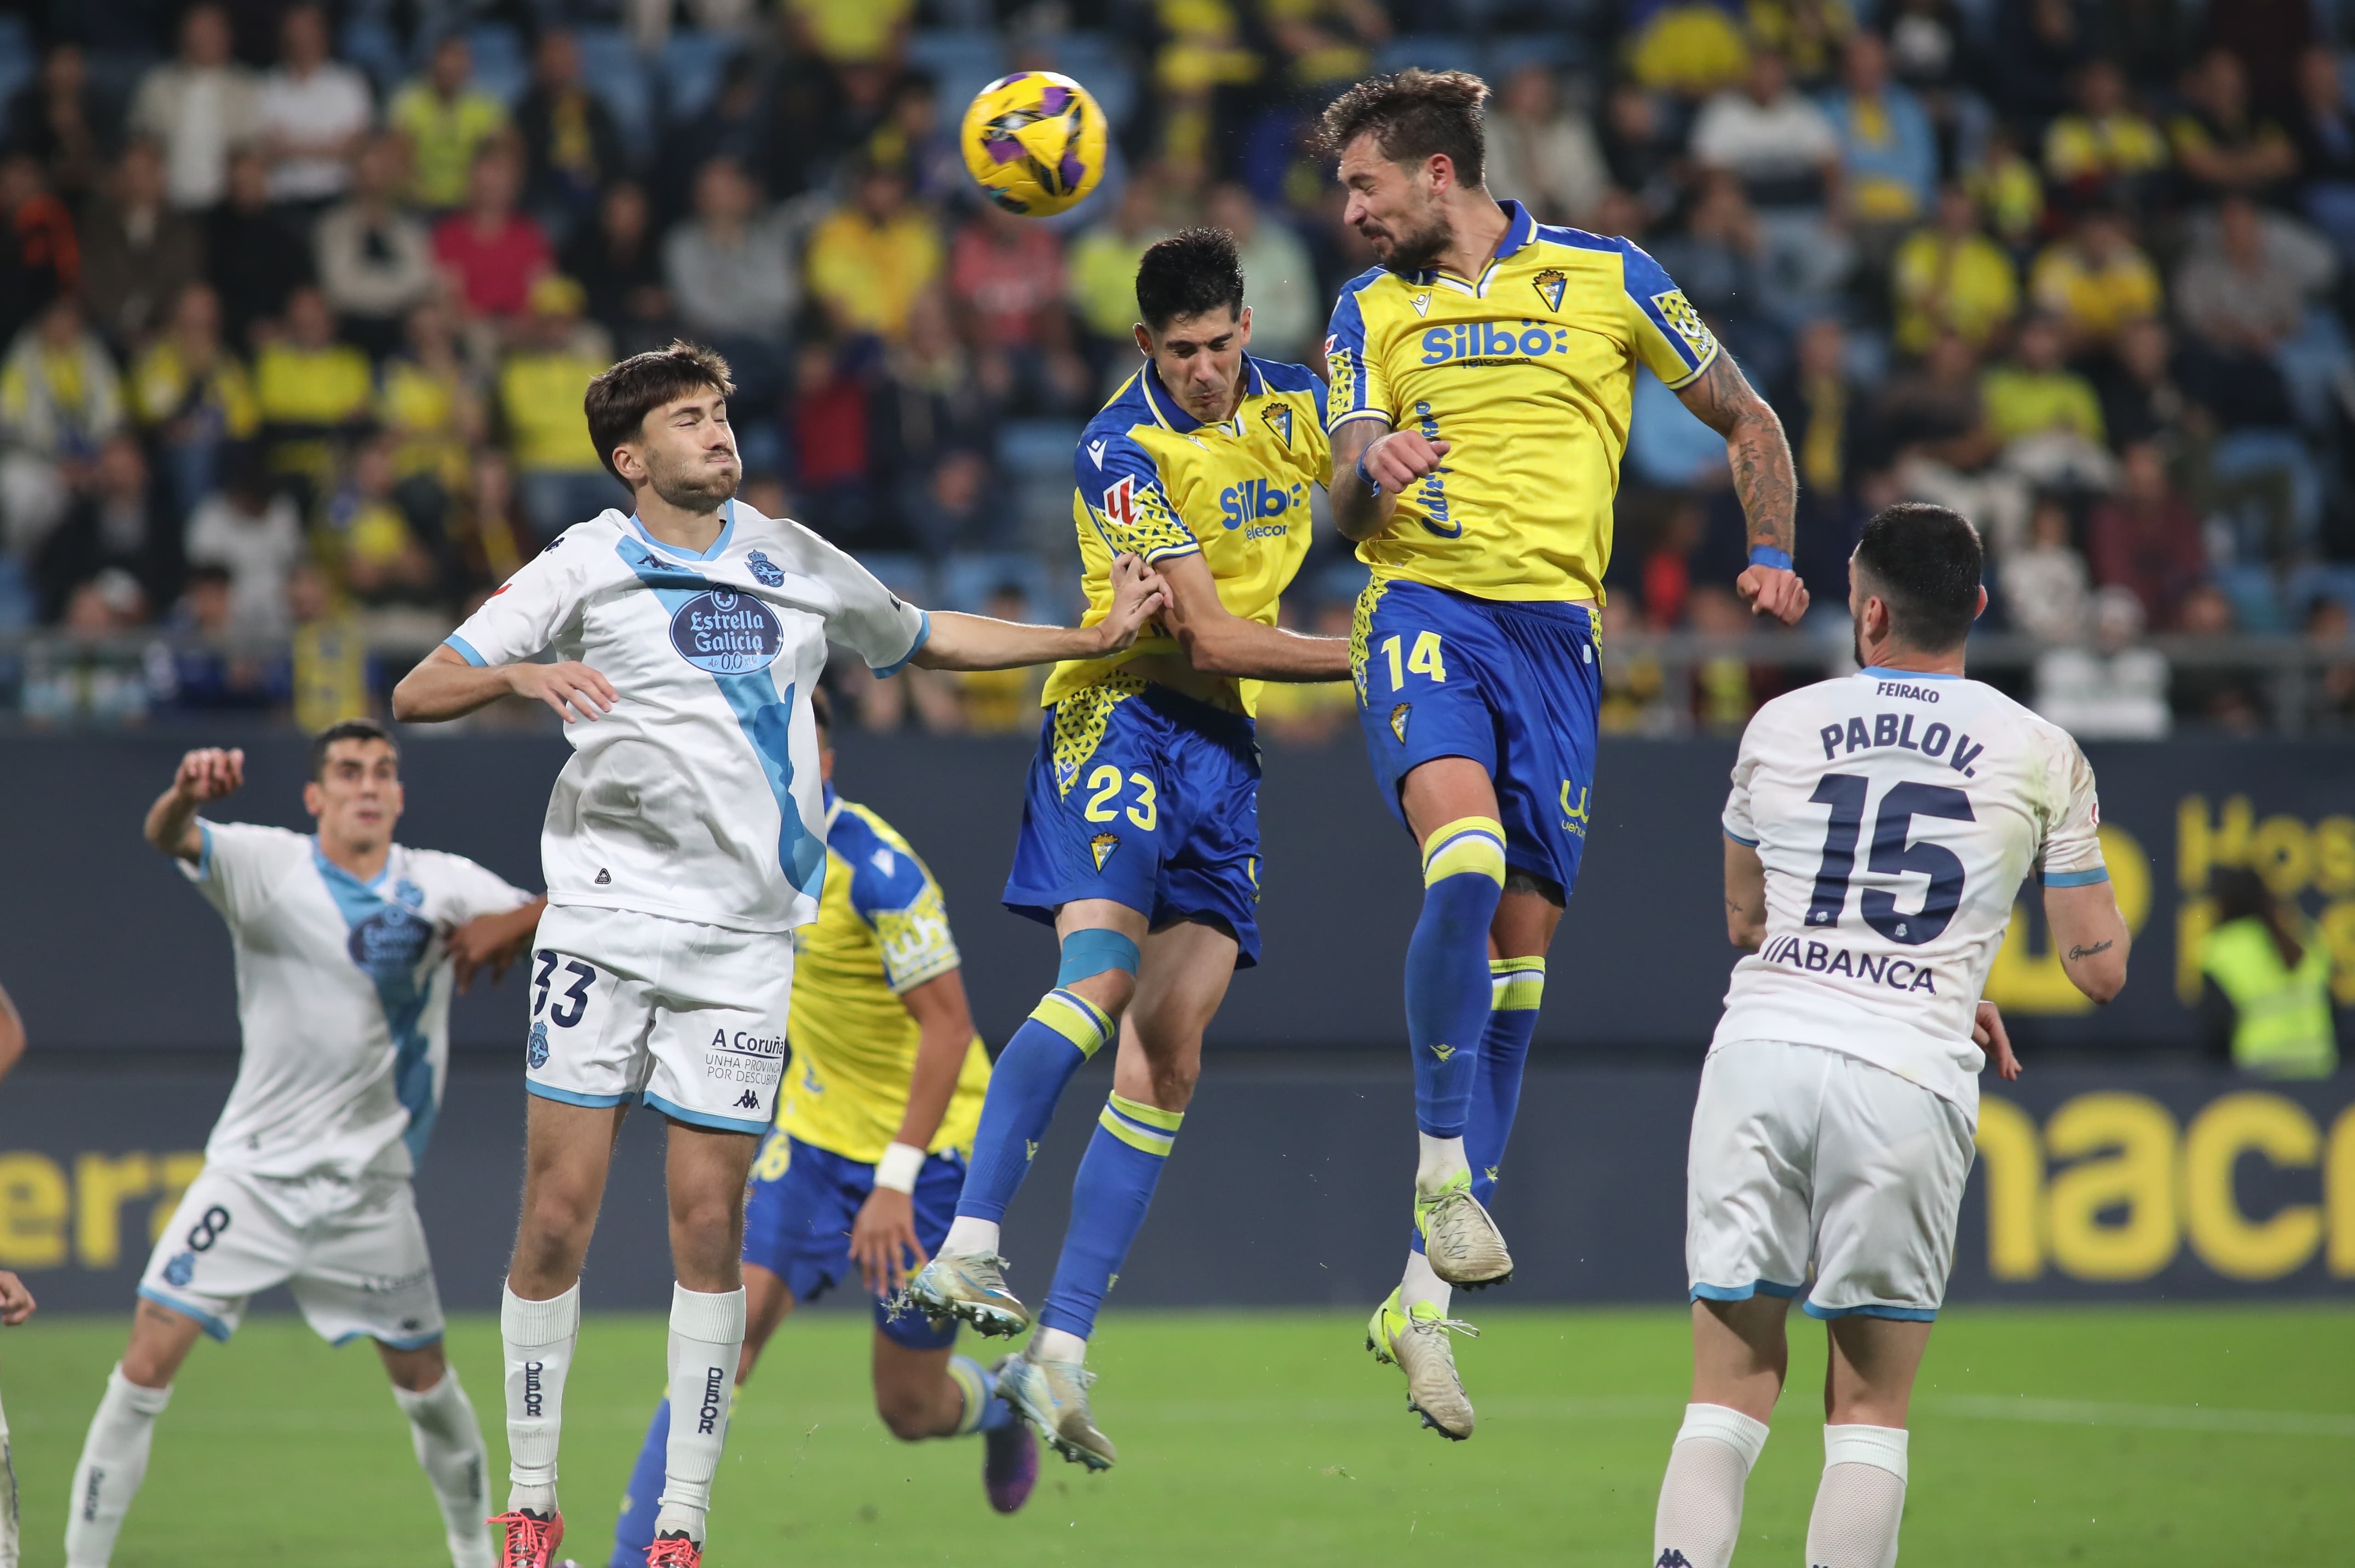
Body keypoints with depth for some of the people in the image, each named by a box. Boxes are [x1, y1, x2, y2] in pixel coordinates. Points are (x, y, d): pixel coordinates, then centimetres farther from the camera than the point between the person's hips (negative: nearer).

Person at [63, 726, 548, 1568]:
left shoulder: (441, 885, 0)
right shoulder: (269, 864, -9)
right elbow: (168, 837, -28)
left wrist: (509, 925, -25)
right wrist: (187, 793, -53)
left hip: (370, 1184, 2)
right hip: (253, 1174, -2)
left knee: (425, 1378, 11)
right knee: (150, 1360, -13)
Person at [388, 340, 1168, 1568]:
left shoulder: (792, 561, 12)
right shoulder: (587, 567, 0)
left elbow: (925, 640, 28)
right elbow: (415, 695, -4)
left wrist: (1097, 638, 24)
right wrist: (520, 676, -24)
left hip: (744, 938, 3)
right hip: (603, 922, -2)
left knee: (709, 1223, -1)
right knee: (558, 1213, -5)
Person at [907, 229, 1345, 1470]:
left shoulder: (1293, 404, 7)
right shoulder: (1121, 452, -12)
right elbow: (1208, 636, -16)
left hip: (1224, 741, 6)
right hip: (1122, 716, -6)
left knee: (1168, 1055, -3)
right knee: (1102, 972, -29)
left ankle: (1060, 1353, -5)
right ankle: (966, 1249, -35)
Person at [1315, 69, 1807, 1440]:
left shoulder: (1608, 278, 7)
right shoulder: (1372, 311, 12)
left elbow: (1747, 419, 15)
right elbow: (1345, 513, 7)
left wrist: (1777, 557, 0)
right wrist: (1373, 470, -17)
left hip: (1559, 632, 1)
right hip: (1428, 613, -1)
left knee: (1522, 948, 0)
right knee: (1465, 869, -30)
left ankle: (1425, 1298, 4)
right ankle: (1445, 1168, -18)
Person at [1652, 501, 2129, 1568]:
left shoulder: (1781, 728, 12)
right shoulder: (2042, 757, 6)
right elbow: (2099, 969, 9)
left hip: (1759, 1049, 1)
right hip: (1909, 1080, -1)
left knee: (1729, 1391, 6)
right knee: (1871, 1411, 8)